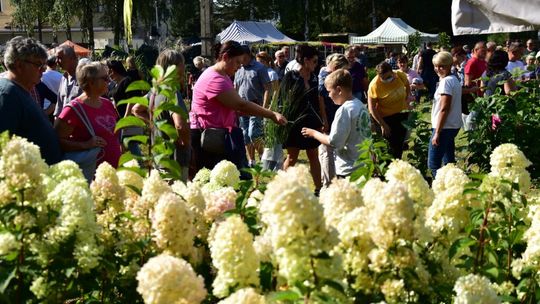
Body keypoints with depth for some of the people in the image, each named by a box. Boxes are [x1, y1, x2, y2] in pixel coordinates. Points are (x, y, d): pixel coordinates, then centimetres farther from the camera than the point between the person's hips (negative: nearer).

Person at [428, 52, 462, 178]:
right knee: (449, 162, 16)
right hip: (453, 126, 10)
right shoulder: (454, 80, 15)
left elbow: (444, 109, -20)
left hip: (444, 127, -10)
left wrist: (437, 132, -20)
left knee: (433, 164, -8)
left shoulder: (446, 81, -15)